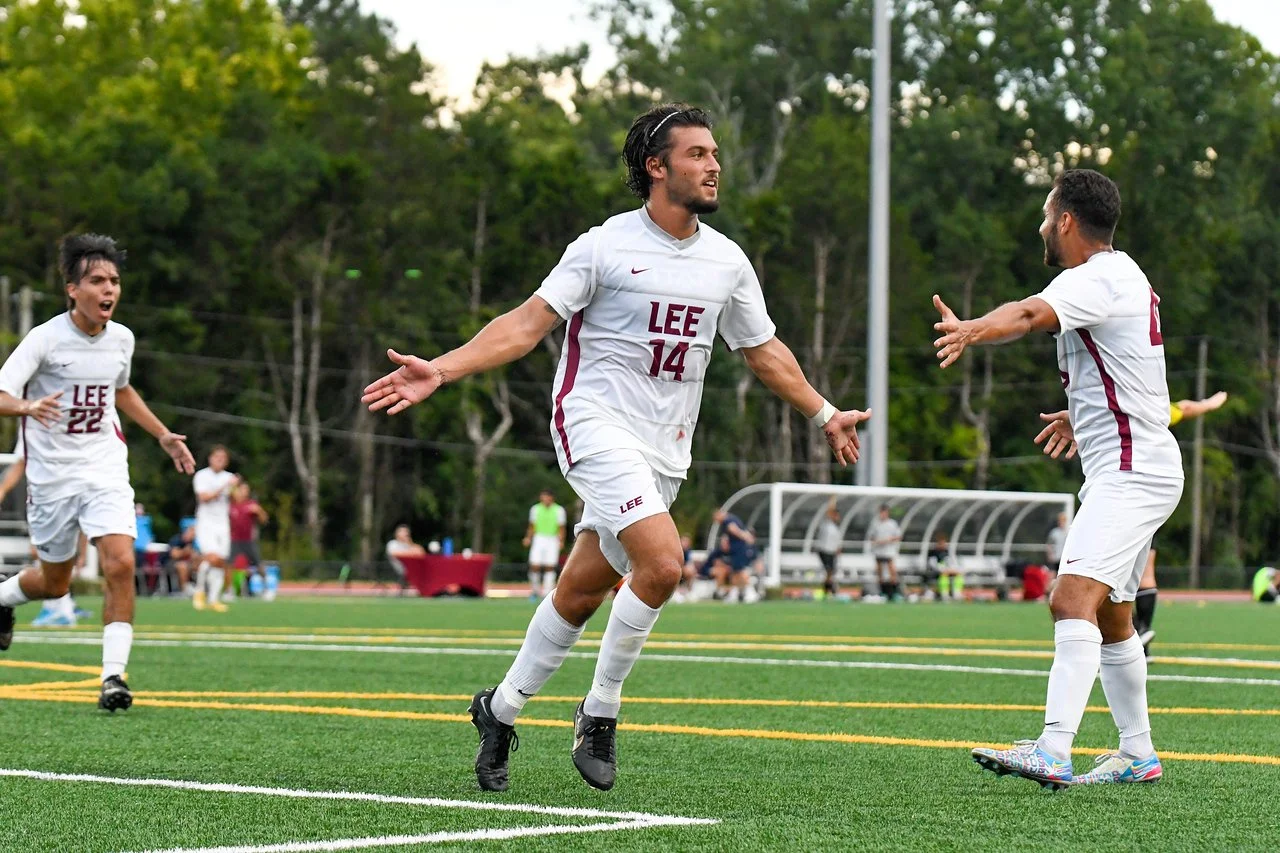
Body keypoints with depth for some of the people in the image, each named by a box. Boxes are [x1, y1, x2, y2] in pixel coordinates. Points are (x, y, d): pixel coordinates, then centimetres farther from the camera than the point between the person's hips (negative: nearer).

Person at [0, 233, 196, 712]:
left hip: (105, 470, 3)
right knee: (55, 583, 11)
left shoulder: (121, 340, 3)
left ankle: (113, 675, -14)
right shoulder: (46, 339, -13)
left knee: (120, 564, -18)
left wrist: (163, 435, 22)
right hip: (51, 474, -3)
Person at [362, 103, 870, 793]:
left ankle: (500, 710, 25)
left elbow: (764, 350, 23)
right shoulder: (605, 246, -7)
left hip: (664, 449, 6)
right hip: (596, 422, -6)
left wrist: (825, 415, 23)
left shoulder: (727, 261, 10)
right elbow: (529, 322, -9)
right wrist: (440, 370, -19)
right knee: (662, 563, -24)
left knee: (580, 594, 7)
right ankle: (600, 712, -7)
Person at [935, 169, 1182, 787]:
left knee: (1073, 598, -24)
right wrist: (1084, 415, 40)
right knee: (1111, 620, 19)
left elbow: (1033, 314, -36)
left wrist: (972, 331, -53)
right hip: (1127, 471, 11)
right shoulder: (1120, 275, 17)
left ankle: (1053, 753, -35)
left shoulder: (1097, 278, -14)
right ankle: (1138, 755, 29)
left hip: (1130, 472, -11)